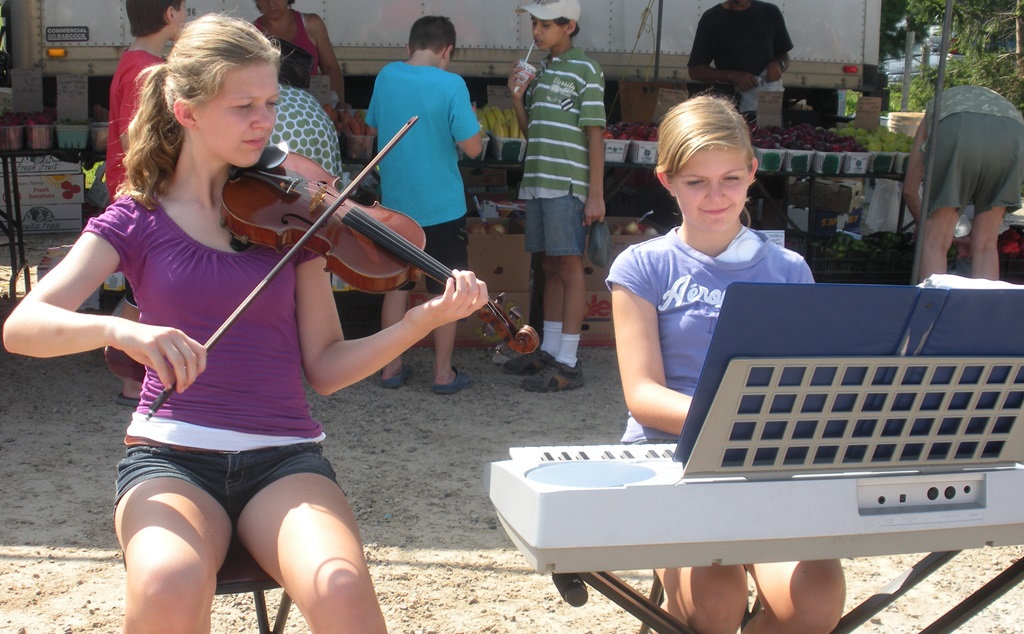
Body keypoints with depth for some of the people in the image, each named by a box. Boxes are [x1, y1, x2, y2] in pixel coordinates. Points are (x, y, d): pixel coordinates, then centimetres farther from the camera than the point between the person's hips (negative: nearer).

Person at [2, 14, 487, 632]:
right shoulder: (137, 219, 5)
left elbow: (325, 367, 3)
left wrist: (423, 320, -13)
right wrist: (119, 329, -27)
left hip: (285, 457, 1)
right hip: (172, 456, 0)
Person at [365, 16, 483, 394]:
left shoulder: (386, 76, 0)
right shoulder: (450, 84, -15)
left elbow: (373, 126, 15)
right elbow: (472, 147, -16)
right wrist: (471, 121, 2)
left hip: (396, 204, 4)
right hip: (441, 205, -4)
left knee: (396, 286, 15)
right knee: (446, 290, 8)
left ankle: (392, 368, 21)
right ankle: (443, 373, 14)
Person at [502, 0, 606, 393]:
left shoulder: (585, 71, -4)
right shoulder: (541, 71, 17)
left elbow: (595, 135, -8)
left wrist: (596, 194, -12)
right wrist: (517, 98, 3)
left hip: (567, 186, -7)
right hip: (537, 183, 7)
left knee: (569, 267, -4)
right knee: (550, 268, 13)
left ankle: (568, 363, -2)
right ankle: (548, 350, 21)